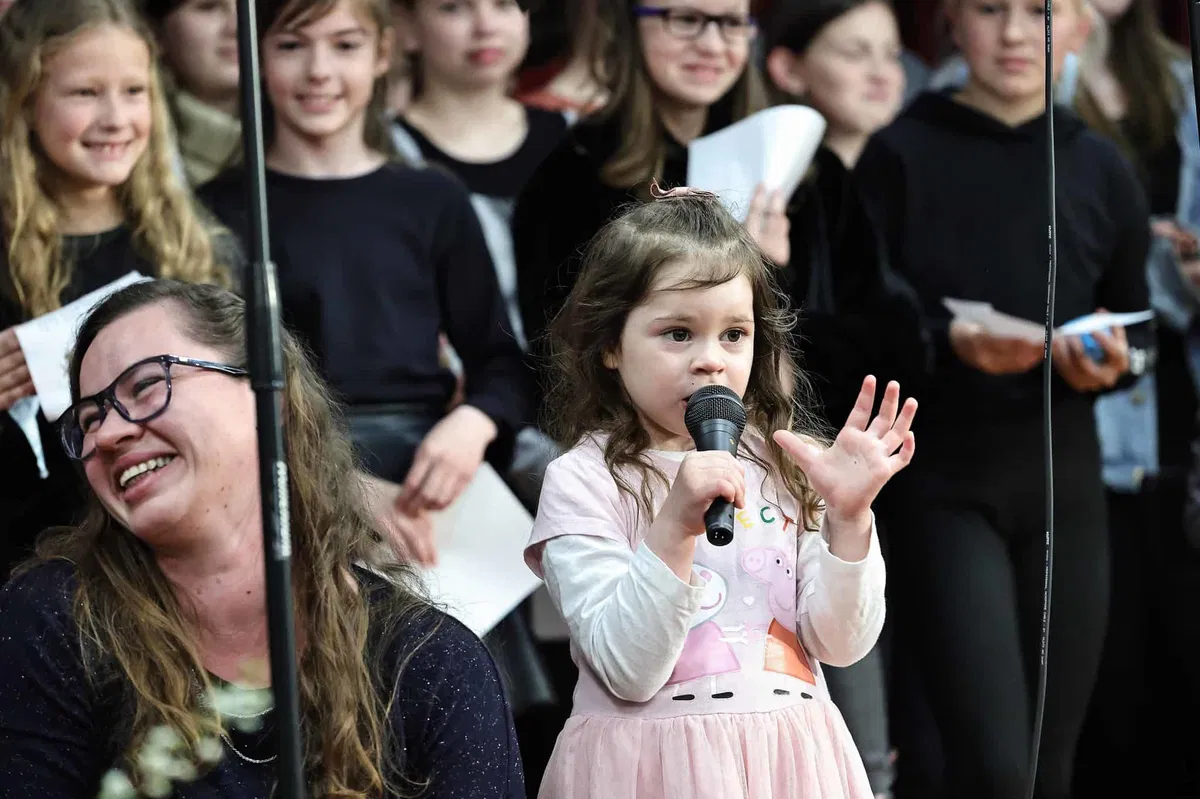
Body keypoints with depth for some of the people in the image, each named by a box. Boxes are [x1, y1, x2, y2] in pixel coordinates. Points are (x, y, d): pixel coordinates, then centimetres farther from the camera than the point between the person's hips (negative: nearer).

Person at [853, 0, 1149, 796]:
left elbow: (1136, 327, 17)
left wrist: (1111, 363, -4)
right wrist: (950, 342, -22)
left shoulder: (1101, 169, 8)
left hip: (1063, 482, 4)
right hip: (941, 482, -4)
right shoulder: (902, 155, -4)